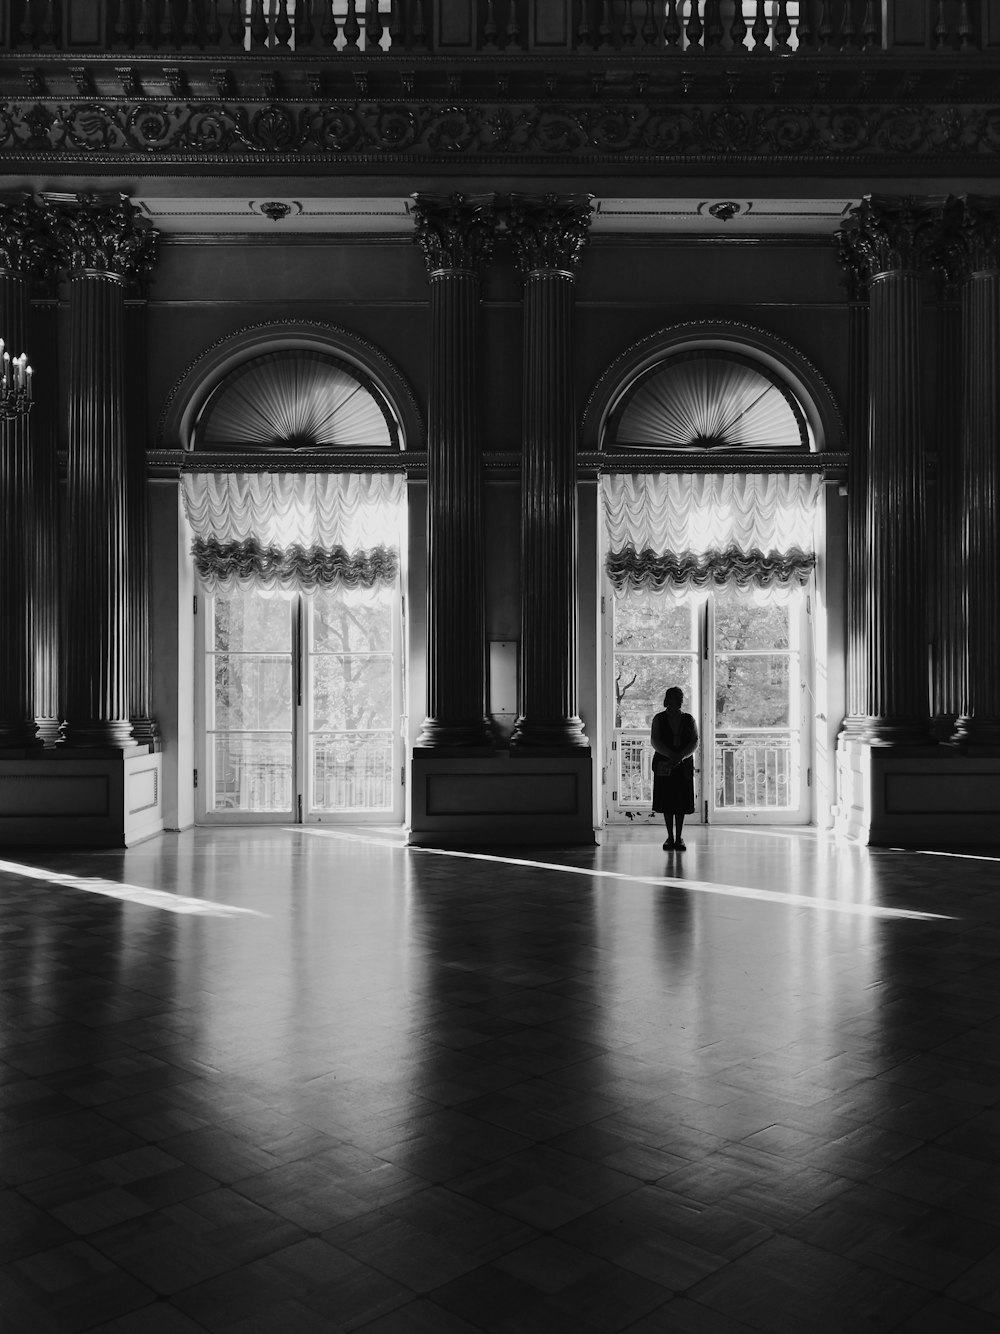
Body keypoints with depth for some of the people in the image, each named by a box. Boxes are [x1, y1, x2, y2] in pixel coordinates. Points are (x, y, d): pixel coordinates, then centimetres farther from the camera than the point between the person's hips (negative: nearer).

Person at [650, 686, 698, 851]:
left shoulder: (689, 720, 8)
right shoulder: (659, 719, 4)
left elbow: (694, 743, -1)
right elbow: (654, 741, -5)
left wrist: (681, 756, -18)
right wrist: (671, 755, -19)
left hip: (684, 765, 1)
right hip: (664, 764, -1)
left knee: (681, 802, 0)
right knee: (667, 802, 0)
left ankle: (679, 838, 7)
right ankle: (670, 837, 9)